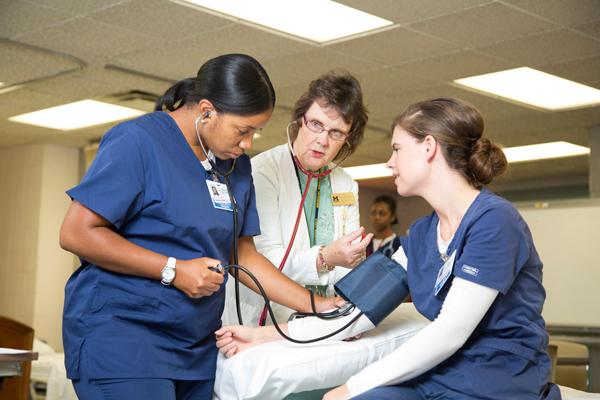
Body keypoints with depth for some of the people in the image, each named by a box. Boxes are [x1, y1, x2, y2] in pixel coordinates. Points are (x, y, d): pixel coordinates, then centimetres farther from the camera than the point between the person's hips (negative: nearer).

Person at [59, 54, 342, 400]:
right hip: (119, 329, -7)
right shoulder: (137, 141, -11)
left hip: (198, 344, 7)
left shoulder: (236, 165, 12)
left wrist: (316, 305, 6)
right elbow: (76, 234, -15)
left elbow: (243, 255, 15)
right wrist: (174, 271, -17)